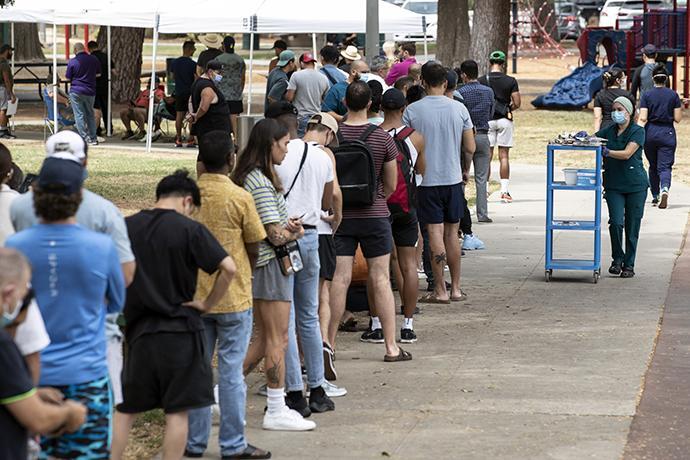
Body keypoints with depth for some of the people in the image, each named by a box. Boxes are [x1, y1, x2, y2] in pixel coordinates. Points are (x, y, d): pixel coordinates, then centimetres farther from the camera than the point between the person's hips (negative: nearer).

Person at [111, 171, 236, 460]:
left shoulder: (126, 227, 3)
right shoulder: (190, 230, -8)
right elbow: (228, 268, -16)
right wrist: (208, 304, -4)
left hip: (138, 330, 3)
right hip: (179, 330, -3)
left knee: (125, 409, 12)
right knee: (177, 411, 3)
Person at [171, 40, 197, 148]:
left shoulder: (175, 62, 3)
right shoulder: (193, 64, -12)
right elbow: (197, 80, -12)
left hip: (179, 92, 4)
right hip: (190, 92, -4)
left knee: (179, 115, 8)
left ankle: (178, 139, 8)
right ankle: (191, 139, -1)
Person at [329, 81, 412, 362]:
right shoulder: (382, 138, -7)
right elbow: (391, 185, 1)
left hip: (340, 215, 1)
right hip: (374, 216, -1)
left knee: (339, 280, 3)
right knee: (380, 280, 4)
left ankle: (329, 343, 6)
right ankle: (391, 347, 7)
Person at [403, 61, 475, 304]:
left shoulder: (412, 110, -7)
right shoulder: (459, 109, -2)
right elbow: (470, 148, 0)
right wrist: (465, 170, 18)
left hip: (427, 179, -2)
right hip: (453, 178, 2)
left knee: (435, 232, 0)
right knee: (452, 232, 11)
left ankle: (440, 291, -1)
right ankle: (455, 288, 16)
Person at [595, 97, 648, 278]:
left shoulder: (638, 131, -5)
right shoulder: (609, 131, 10)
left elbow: (627, 154, -17)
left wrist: (606, 152, -28)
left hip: (635, 185, -2)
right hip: (613, 185, 3)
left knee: (632, 226, 1)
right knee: (616, 222, -12)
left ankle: (629, 265, 13)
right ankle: (617, 260, 7)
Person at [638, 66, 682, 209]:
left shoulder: (647, 94, -3)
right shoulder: (673, 95, -2)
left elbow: (642, 118, -11)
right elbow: (678, 118, -1)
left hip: (650, 133, 1)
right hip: (667, 133, -1)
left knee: (653, 166, 17)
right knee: (665, 166, -3)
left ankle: (655, 196, 23)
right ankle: (665, 189, -31)